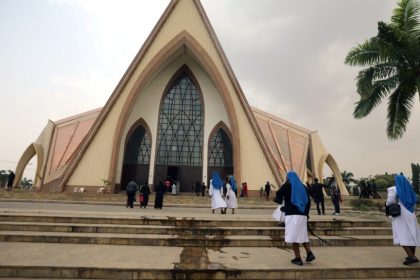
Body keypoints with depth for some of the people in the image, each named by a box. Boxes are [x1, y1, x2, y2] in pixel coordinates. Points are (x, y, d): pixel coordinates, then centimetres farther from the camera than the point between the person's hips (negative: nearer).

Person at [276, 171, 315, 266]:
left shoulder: (287, 185, -2)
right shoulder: (303, 187, 12)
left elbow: (278, 194, -11)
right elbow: (308, 201, 13)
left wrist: (280, 201, 11)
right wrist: (306, 213, 19)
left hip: (292, 214, -6)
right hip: (302, 215, 6)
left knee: (294, 236, 0)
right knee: (303, 235, 18)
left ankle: (298, 259, 2)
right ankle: (309, 253, 5)